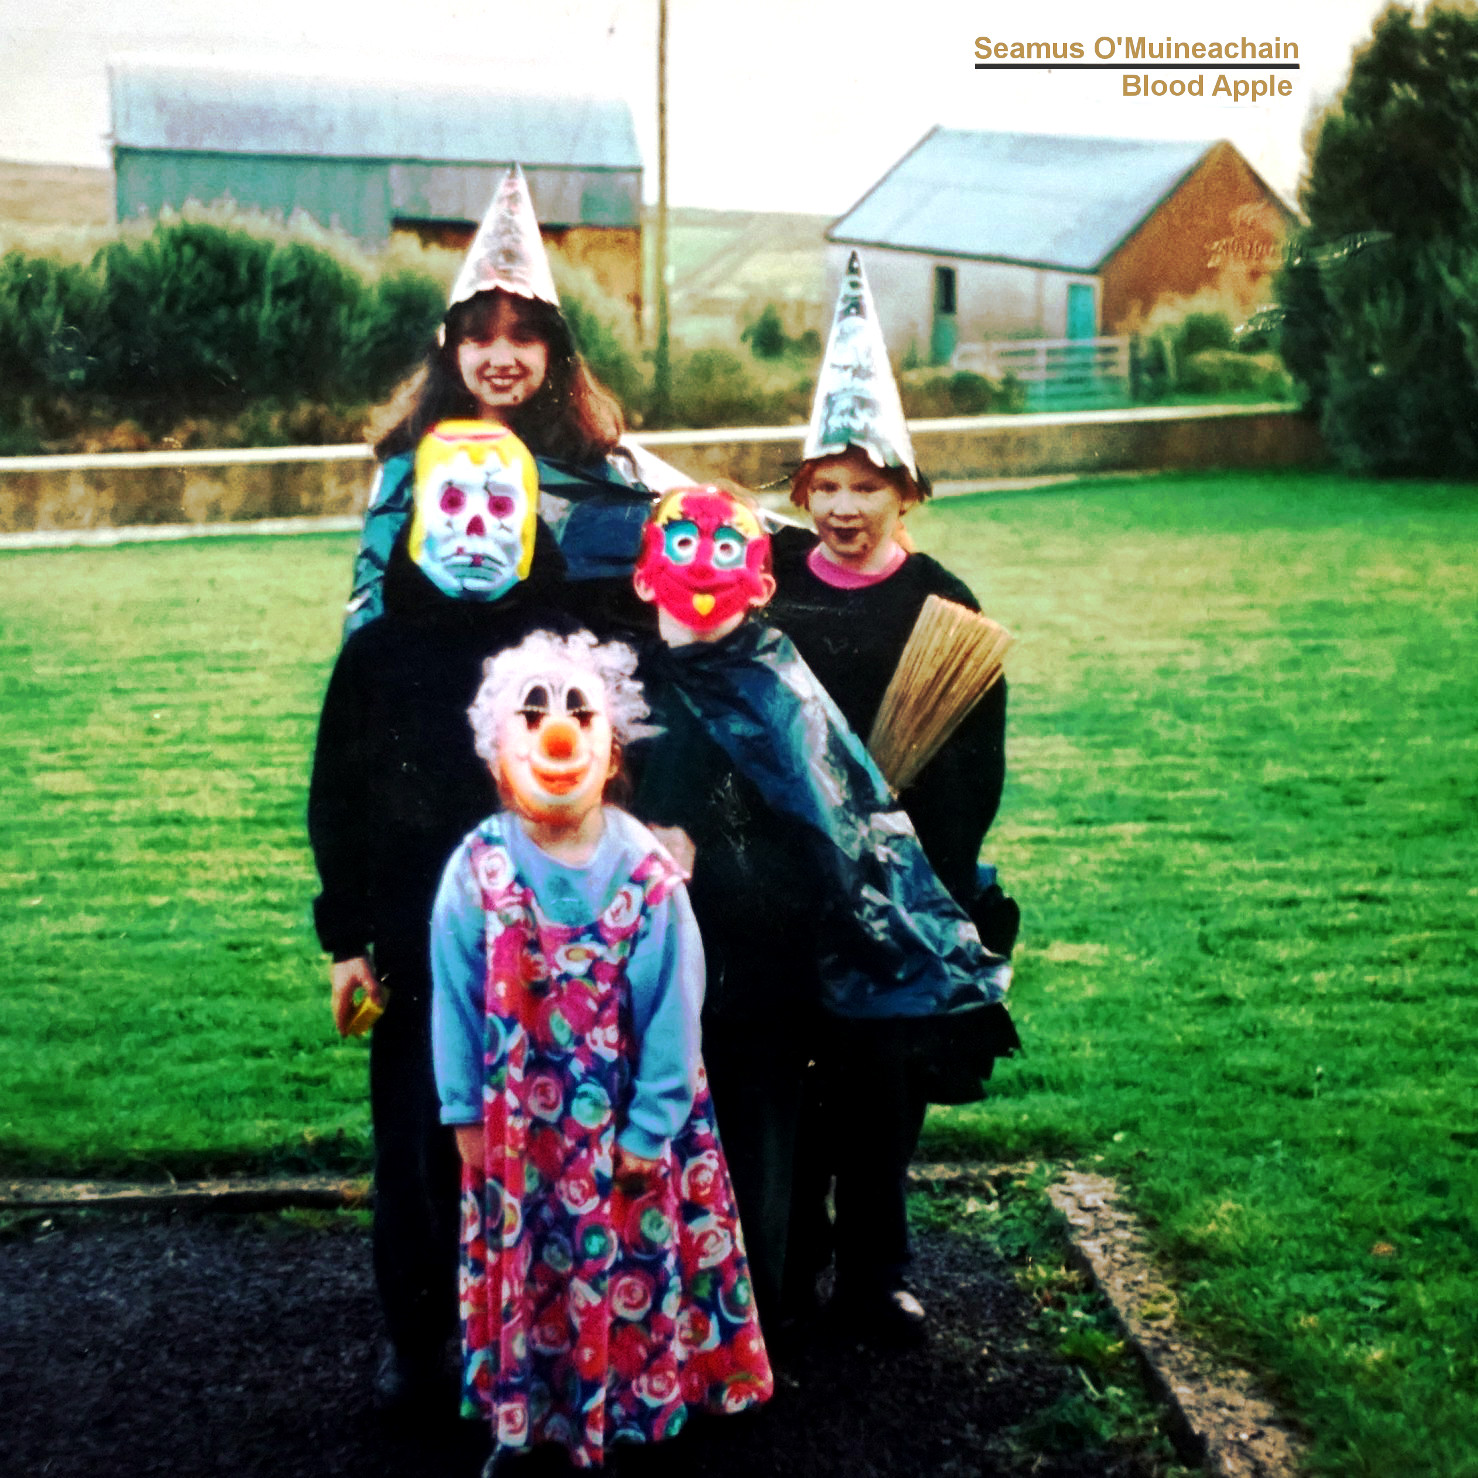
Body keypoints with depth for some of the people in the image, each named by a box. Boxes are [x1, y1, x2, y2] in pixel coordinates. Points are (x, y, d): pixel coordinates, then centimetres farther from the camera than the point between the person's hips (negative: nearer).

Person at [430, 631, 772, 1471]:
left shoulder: (649, 876, -17)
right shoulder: (477, 872, -13)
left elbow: (671, 1012, -11)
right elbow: (457, 1002, -4)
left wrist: (651, 1127, -8)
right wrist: (466, 1113, 1)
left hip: (622, 1125, -1)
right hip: (517, 1123, 2)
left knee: (625, 1267, 12)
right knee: (523, 1263, 17)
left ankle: (630, 1407, 33)